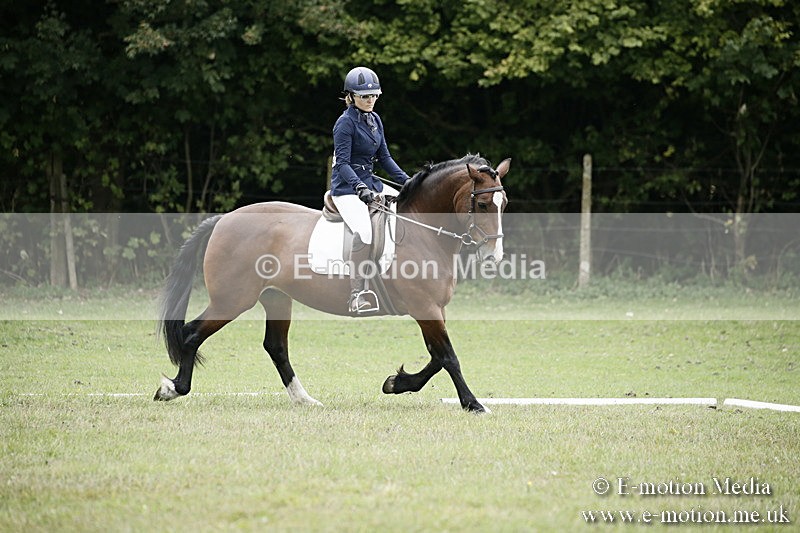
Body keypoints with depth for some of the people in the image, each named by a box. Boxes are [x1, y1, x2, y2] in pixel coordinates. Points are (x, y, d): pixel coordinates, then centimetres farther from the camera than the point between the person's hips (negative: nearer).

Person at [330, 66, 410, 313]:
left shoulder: (375, 120, 11)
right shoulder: (345, 123, -13)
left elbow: (384, 157, 17)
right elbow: (342, 163, -20)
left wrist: (407, 181, 8)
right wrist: (360, 188, -34)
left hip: (369, 182, 9)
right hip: (347, 187, -9)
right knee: (364, 232, -29)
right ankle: (356, 295, -31)